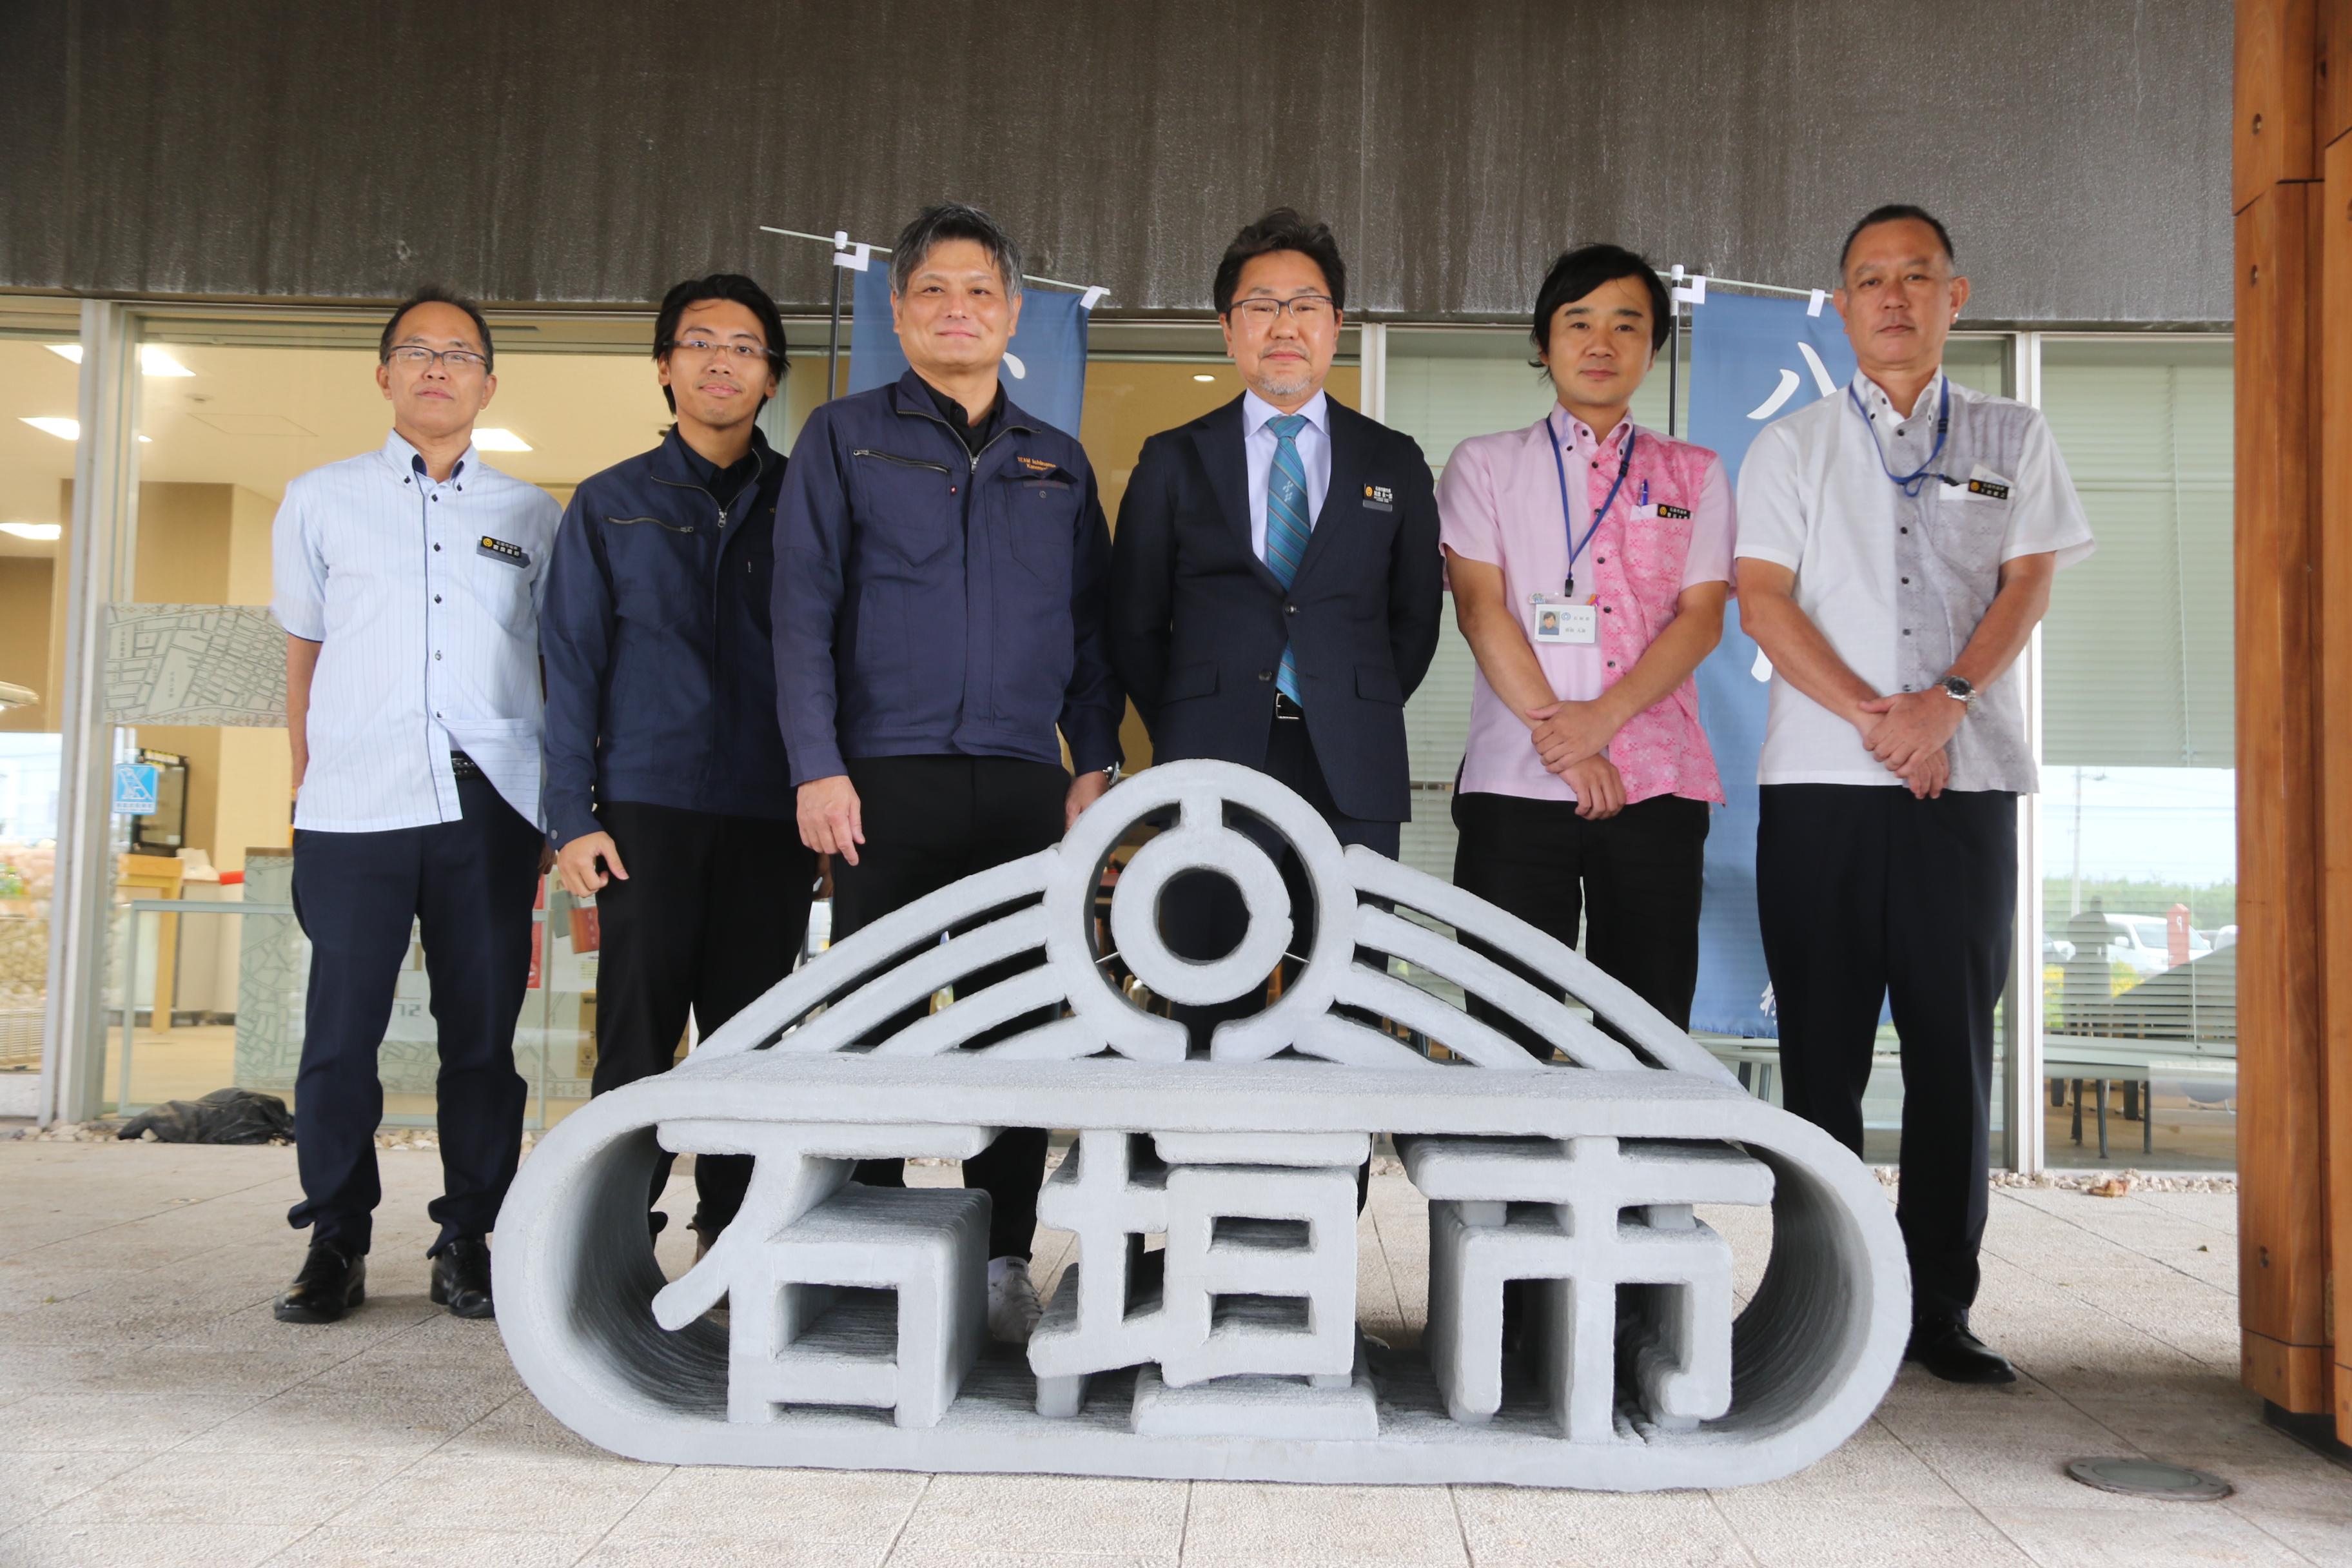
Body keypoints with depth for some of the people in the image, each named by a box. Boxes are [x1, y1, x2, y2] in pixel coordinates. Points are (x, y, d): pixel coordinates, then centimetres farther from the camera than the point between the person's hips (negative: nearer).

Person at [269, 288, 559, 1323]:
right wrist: (307, 782, 10)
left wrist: (562, 803, 10)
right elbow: (302, 657, 16)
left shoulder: (531, 516, 14)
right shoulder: (320, 501, 14)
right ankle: (335, 1243, 13)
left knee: (482, 1032, 2)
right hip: (354, 810, 0)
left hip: (490, 807, 1)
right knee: (341, 1032, -1)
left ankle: (467, 1244, 12)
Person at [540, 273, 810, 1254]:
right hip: (646, 809, 0)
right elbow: (571, 665, 7)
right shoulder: (610, 504, 12)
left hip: (770, 815, 1)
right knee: (637, 1035, -1)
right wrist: (572, 816, -2)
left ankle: (729, 1239, 14)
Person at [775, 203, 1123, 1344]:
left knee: (1015, 1024, 3)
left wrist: (1095, 763, 5)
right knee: (875, 1018, 1)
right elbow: (802, 610, 1)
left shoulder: (1058, 463, 18)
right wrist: (817, 767, -9)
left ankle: (1003, 1262, 12)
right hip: (885, 777, -2)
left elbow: (1090, 629, 16)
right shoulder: (845, 438, 9)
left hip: (1024, 786, 3)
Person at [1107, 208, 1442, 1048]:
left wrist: (1361, 717, 9)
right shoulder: (1174, 460, 11)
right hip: (1213, 763, 0)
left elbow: (1415, 618, 16)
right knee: (1211, 1017, 1)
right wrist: (1185, 731, 6)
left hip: (1351, 772, 1)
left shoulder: (1393, 463, 14)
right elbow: (1133, 623, 11)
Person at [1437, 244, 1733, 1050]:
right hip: (1516, 781, -1)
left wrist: (1603, 717, -11)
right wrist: (1558, 734, -10)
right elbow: (1480, 609, 0)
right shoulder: (1485, 464, 12)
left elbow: (1702, 617, 4)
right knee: (1507, 1036, -2)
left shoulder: (1695, 474, 16)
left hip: (1657, 785, 2)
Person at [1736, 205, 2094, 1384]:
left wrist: (1945, 702, -13)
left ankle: (1940, 1305, 10)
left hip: (1967, 777, 1)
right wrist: (1874, 718, -10)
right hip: (1820, 778, -1)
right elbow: (1762, 603, 1)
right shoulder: (1791, 449, 11)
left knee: (1955, 1042, 1)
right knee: (1822, 1049, 1)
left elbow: (2028, 586, 5)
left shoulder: (2012, 441, 15)